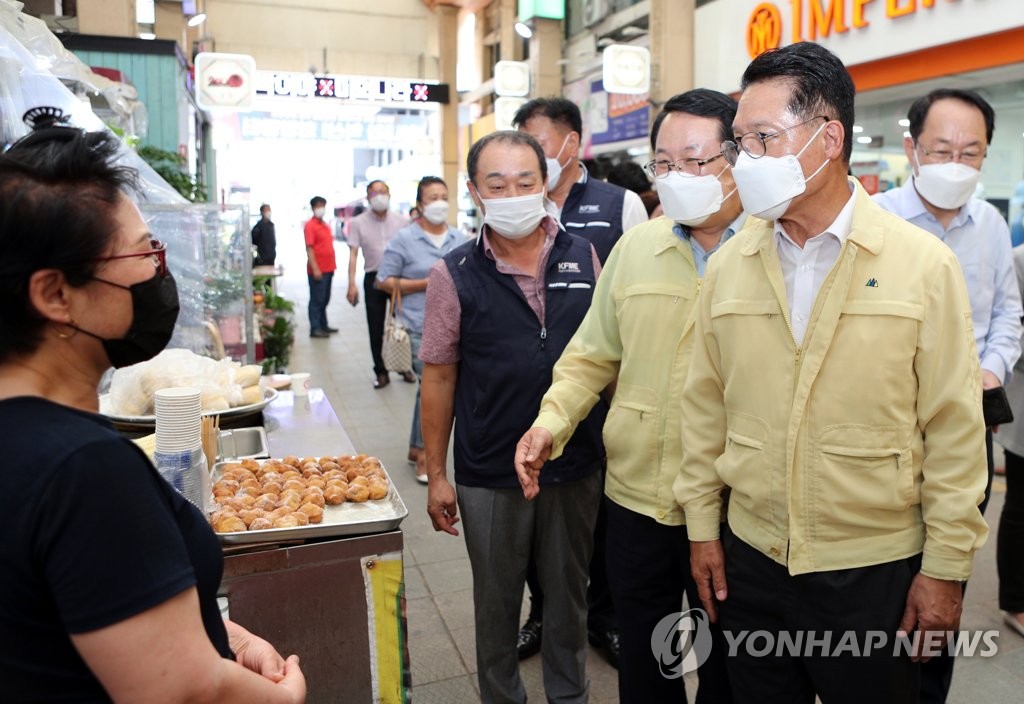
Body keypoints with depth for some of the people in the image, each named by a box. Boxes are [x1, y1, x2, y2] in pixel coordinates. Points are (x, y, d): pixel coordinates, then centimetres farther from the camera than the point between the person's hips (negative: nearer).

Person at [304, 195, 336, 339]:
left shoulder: (326, 225, 15)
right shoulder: (310, 226, -9)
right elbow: (309, 248, -15)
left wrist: (333, 265, 15)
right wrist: (315, 269, -21)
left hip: (328, 269, 8)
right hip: (318, 270, -8)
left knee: (325, 299, 15)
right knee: (316, 300, -3)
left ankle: (323, 325, 24)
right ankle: (315, 329, 1)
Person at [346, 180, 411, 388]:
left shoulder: (401, 221, 3)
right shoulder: (358, 223, 2)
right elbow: (353, 254, -2)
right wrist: (352, 284, -10)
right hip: (373, 277, 0)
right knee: (376, 329, 5)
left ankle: (403, 366, 21)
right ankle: (381, 372, 16)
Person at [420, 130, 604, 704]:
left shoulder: (582, 256, 0)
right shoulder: (455, 275, -7)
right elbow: (439, 378, -3)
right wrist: (436, 474, -3)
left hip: (577, 466, 2)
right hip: (490, 476, -2)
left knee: (570, 594, 19)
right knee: (497, 603, 16)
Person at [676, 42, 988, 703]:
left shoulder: (924, 264, -10)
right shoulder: (727, 266, -1)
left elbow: (954, 427, -7)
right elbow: (706, 407, 3)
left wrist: (945, 568, -5)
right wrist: (702, 525, 5)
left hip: (878, 572, -2)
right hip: (751, 560, 3)